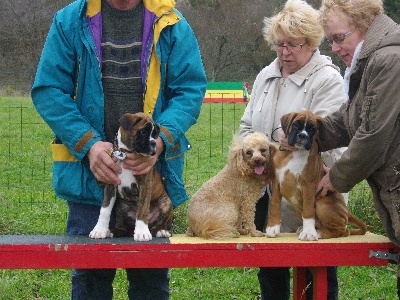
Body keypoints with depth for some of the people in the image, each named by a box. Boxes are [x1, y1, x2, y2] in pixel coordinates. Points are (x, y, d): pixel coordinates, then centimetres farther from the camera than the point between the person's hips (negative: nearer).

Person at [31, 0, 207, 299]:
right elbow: (48, 89, -3)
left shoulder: (172, 25, 2)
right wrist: (88, 145, -15)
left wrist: (161, 140, -19)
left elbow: (190, 88, -1)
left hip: (154, 170, 1)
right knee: (90, 274, 5)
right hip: (89, 172, -1)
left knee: (151, 274, 9)